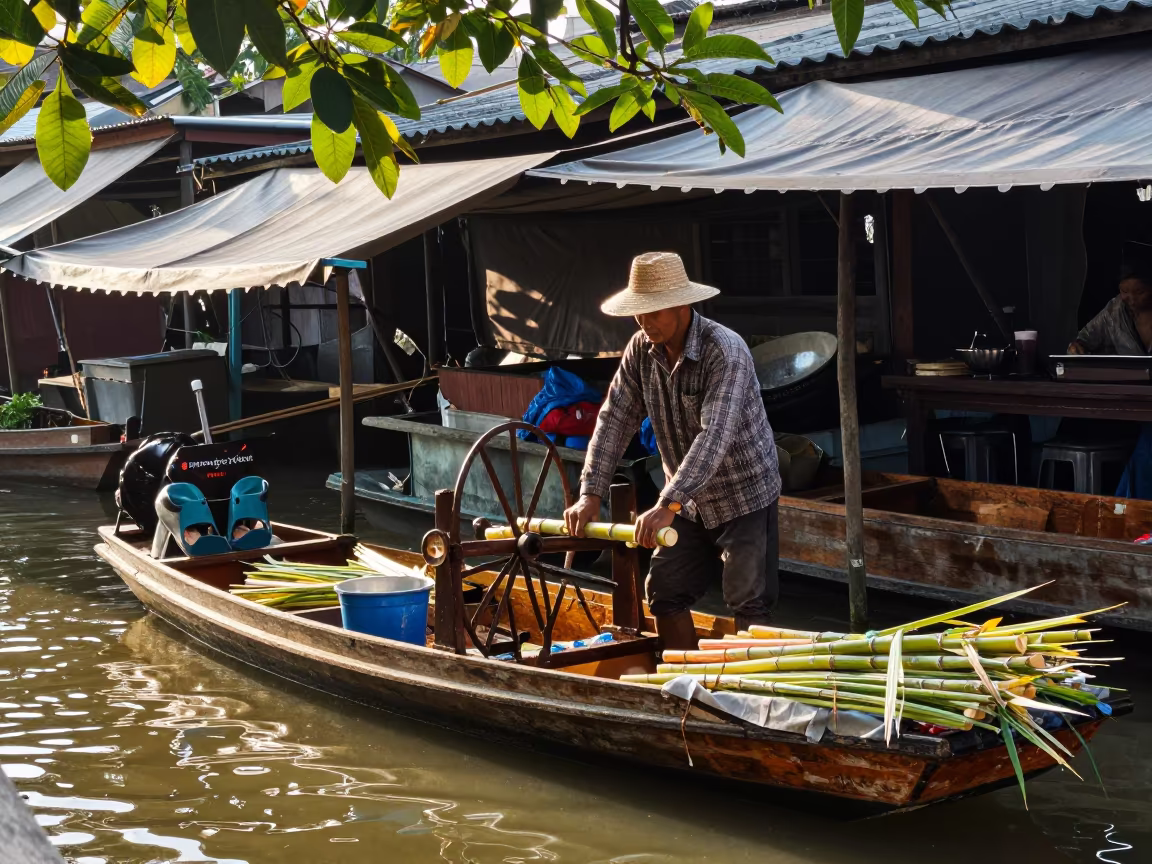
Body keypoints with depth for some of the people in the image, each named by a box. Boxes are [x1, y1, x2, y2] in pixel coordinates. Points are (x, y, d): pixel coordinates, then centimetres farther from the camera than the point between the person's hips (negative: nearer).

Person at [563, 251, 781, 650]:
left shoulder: (725, 351, -26)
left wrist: (668, 504, -44)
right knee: (666, 594, 7)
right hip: (689, 500, 6)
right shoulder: (641, 349, -5)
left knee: (749, 603, -4)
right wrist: (591, 494, -17)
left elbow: (714, 435, -36)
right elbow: (615, 419, -7)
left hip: (744, 496, -6)